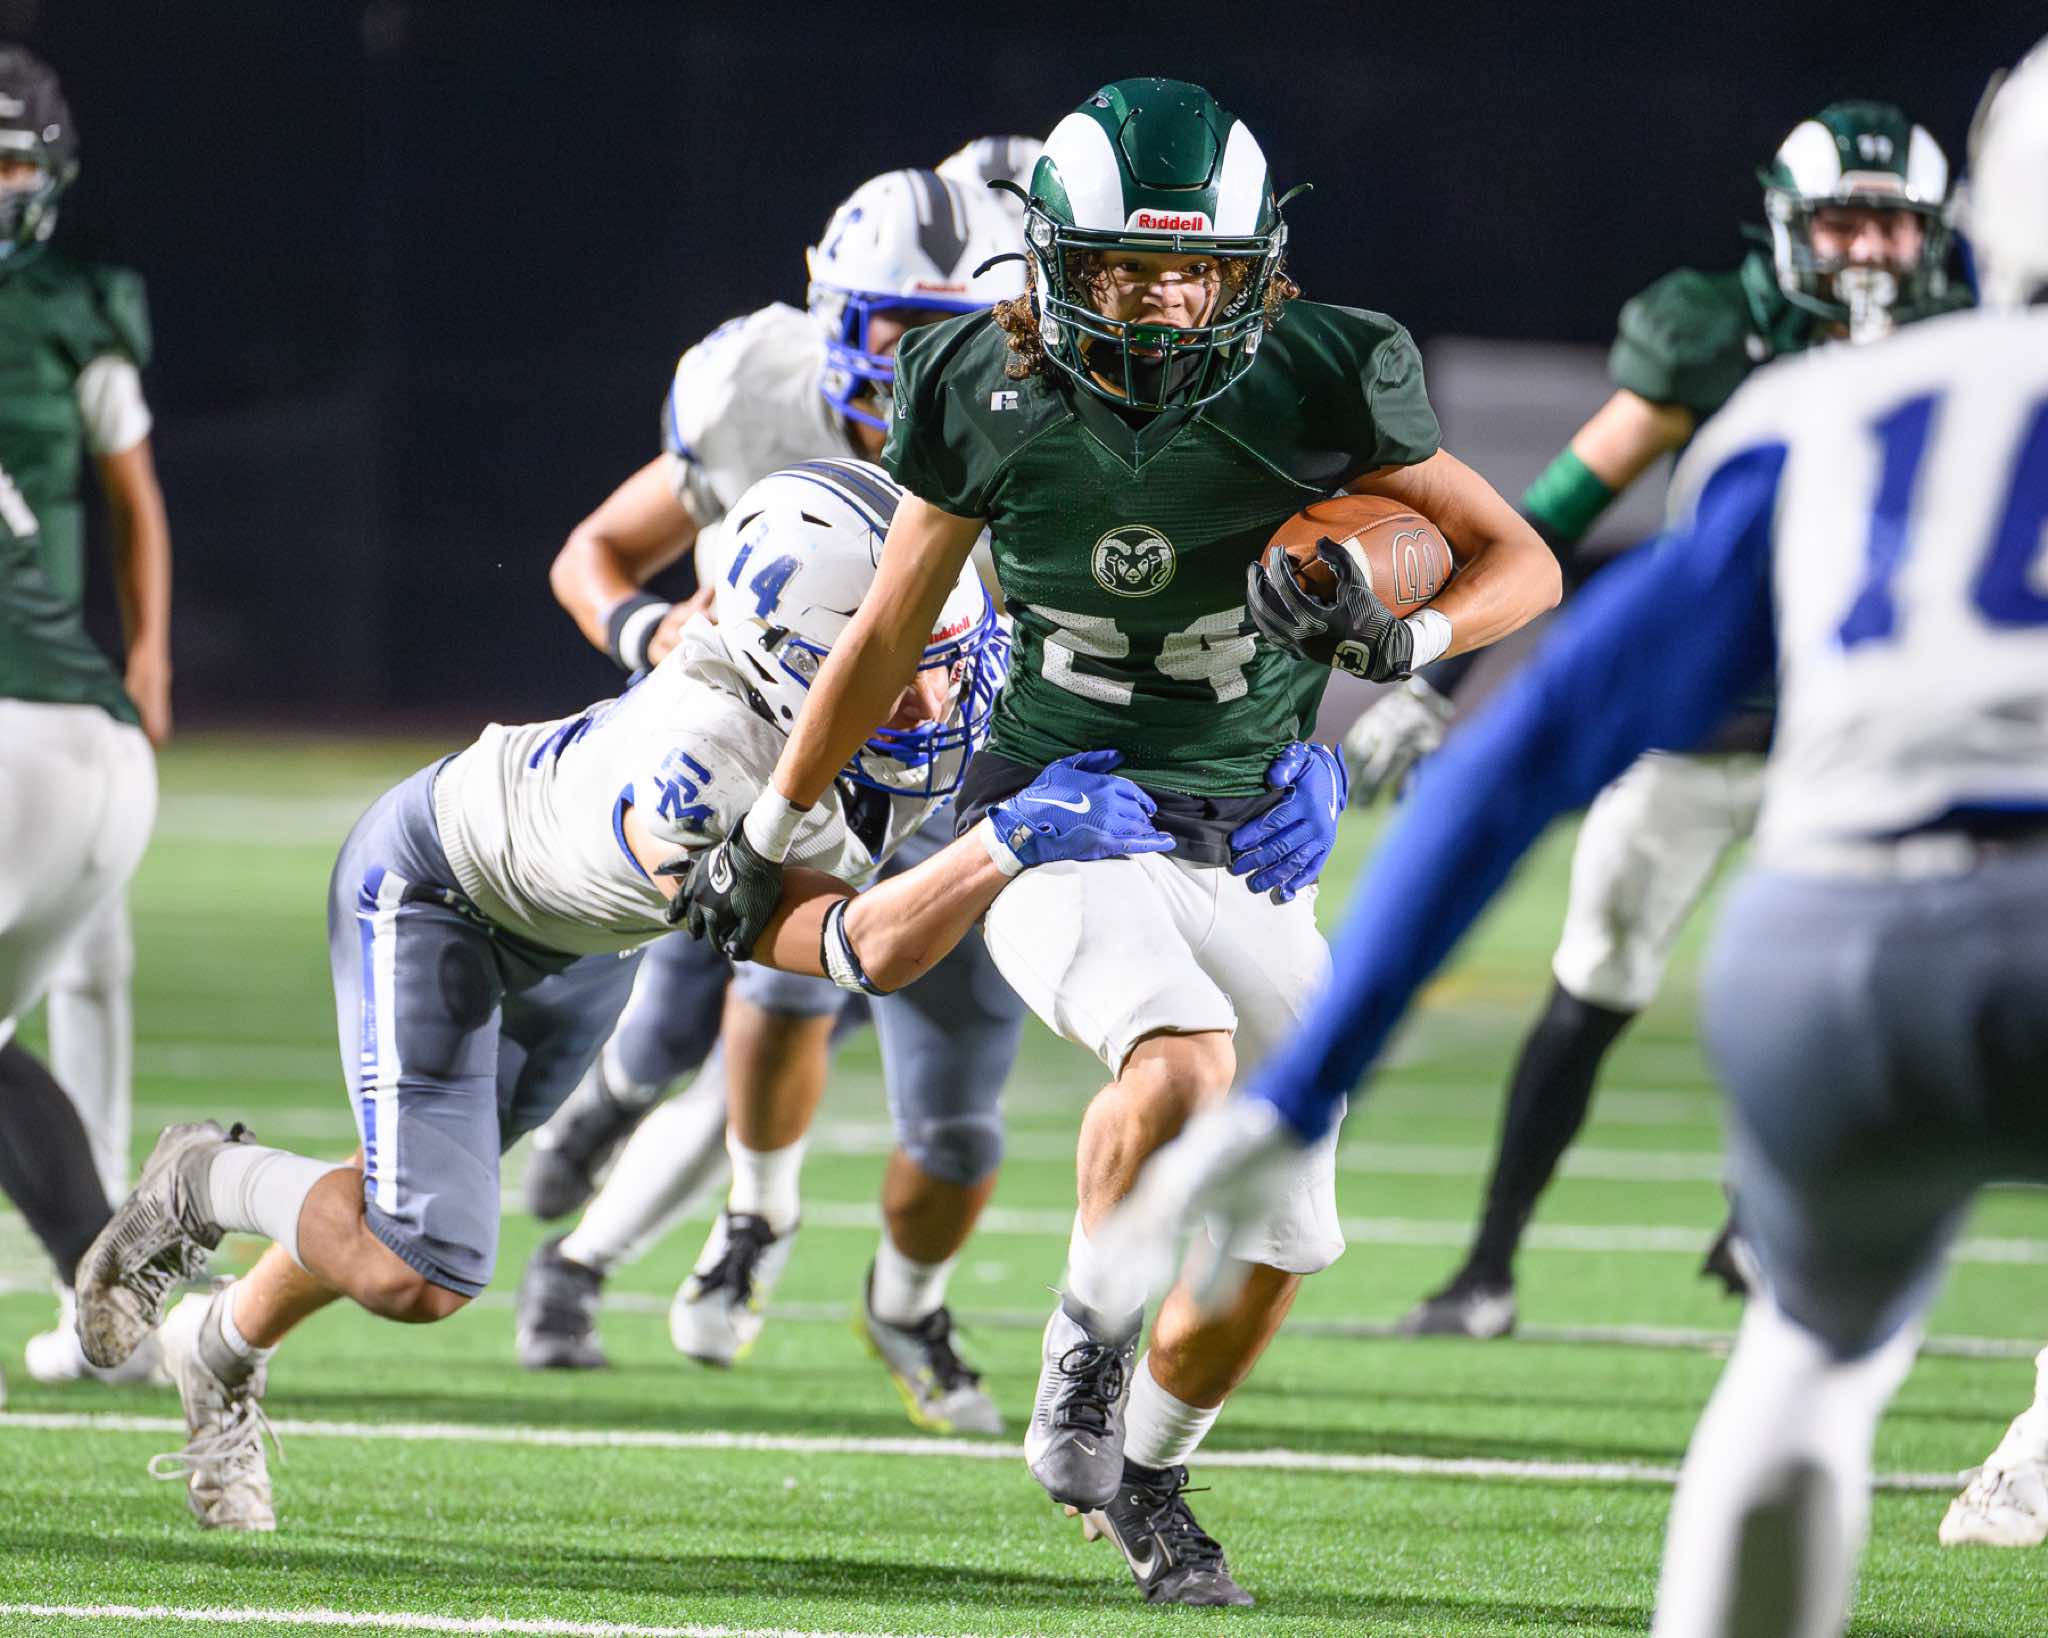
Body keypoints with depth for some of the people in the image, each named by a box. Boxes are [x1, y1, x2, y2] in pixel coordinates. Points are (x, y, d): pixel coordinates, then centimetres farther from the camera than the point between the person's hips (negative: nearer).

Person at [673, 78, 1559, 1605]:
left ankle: (1145, 1473, 32)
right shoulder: (993, 400, -10)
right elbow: (888, 632, 5)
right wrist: (771, 833, 14)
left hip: (1246, 852, 3)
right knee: (1185, 1062, -33)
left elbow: (1521, 562, -4)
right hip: (1062, 830, -3)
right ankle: (1088, 1337, -9)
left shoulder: (1312, 387, -13)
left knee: (1274, 1249, 5)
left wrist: (1405, 634, -26)